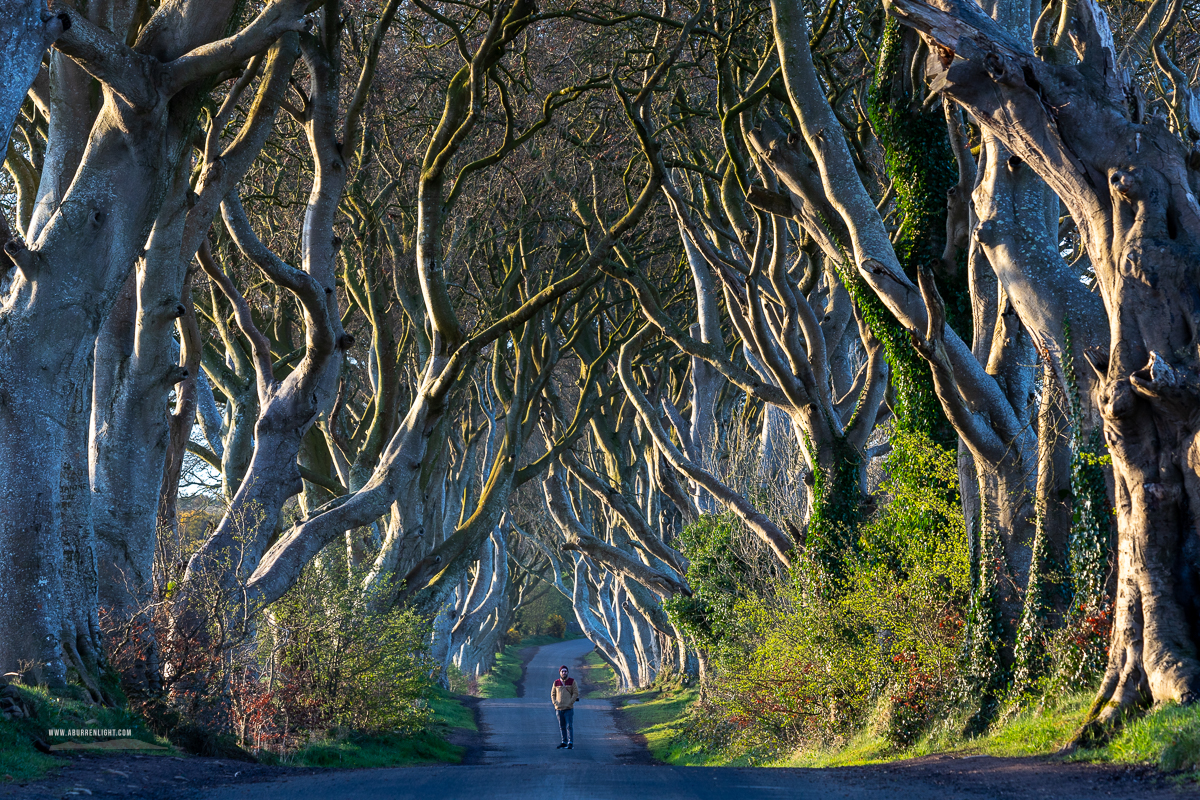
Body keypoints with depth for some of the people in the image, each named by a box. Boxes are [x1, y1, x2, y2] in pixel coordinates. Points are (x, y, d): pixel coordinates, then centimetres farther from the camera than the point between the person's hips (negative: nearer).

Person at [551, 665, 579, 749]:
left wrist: (570, 703, -11)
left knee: (569, 726, -7)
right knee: (562, 726, 8)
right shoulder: (556, 683, 8)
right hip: (559, 709, 4)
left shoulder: (572, 681, -1)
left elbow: (576, 693, -4)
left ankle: (571, 743, -5)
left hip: (569, 709, -4)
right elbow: (552, 694, 13)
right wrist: (555, 703, -2)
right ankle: (564, 742, 16)